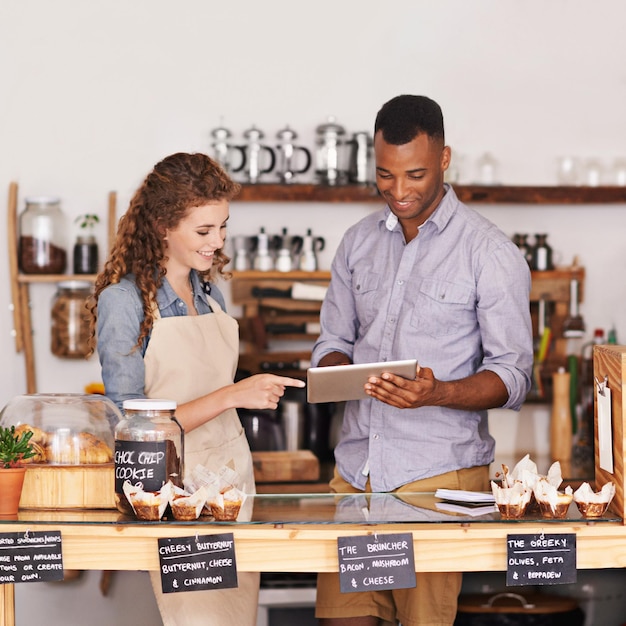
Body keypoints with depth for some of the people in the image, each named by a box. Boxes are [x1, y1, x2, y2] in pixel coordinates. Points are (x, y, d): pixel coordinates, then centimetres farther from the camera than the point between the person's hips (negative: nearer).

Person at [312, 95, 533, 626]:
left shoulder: (491, 253, -4)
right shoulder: (359, 242, 12)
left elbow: (513, 375, -5)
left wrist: (438, 393, -23)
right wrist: (336, 372, -6)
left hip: (439, 472, -4)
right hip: (356, 467, 4)